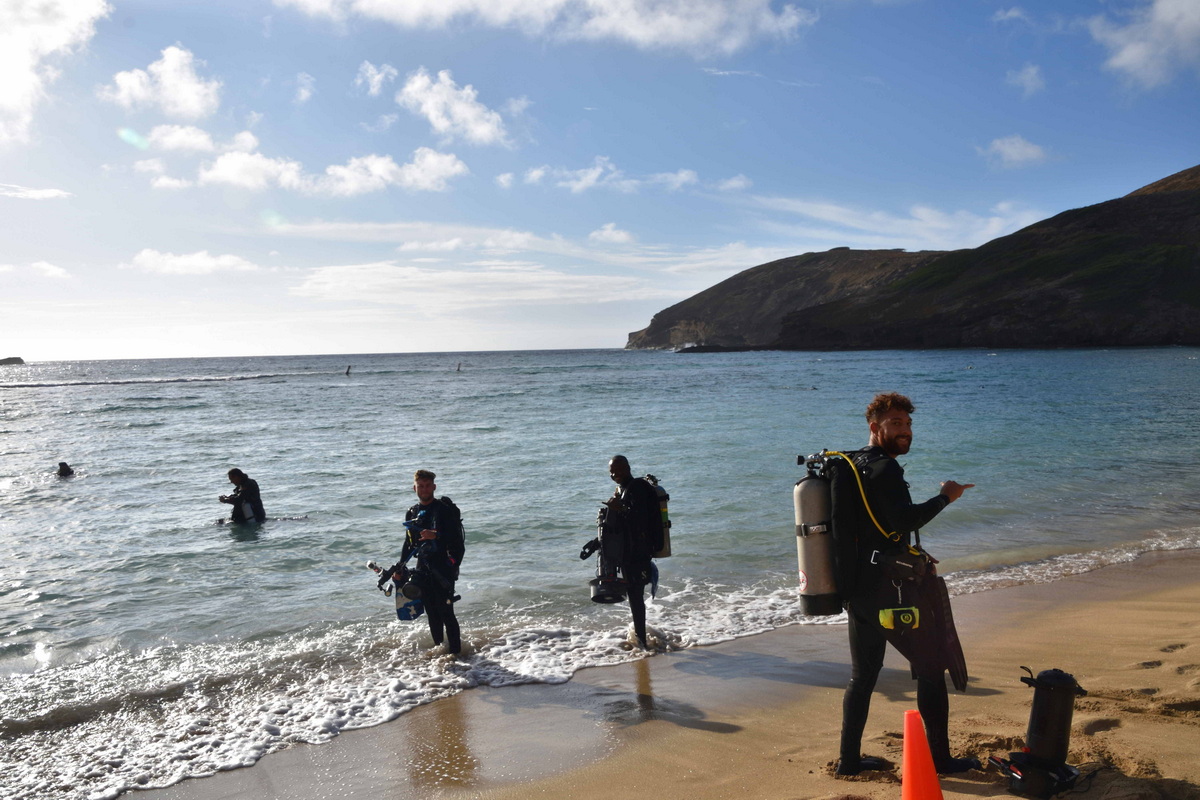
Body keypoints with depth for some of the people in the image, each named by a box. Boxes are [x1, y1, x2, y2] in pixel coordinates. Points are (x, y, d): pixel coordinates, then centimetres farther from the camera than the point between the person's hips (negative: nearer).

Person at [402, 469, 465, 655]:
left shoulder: (445, 509, -7)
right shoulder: (412, 512, 12)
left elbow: (457, 538, -14)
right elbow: (409, 542, 20)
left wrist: (436, 535, -28)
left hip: (443, 568, -6)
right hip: (423, 570, 6)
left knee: (446, 612, -8)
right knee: (432, 613, 10)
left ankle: (455, 651, 0)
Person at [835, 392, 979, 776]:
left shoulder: (848, 467, 14)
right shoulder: (883, 468, -14)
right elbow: (905, 520, -26)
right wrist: (944, 497, -13)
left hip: (857, 586, 9)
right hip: (889, 588, -9)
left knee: (862, 674, 14)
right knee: (931, 668, 6)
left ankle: (849, 758, 19)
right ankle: (940, 757, 16)